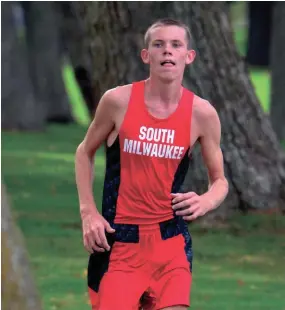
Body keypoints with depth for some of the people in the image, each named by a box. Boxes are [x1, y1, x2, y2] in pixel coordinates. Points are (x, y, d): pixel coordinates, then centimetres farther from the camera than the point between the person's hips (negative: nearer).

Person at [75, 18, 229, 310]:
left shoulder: (202, 113, -3)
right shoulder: (118, 100, -6)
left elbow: (219, 180, 8)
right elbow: (85, 152, 9)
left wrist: (206, 202, -15)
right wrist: (88, 212, -2)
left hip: (170, 240, 1)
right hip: (118, 238, -1)